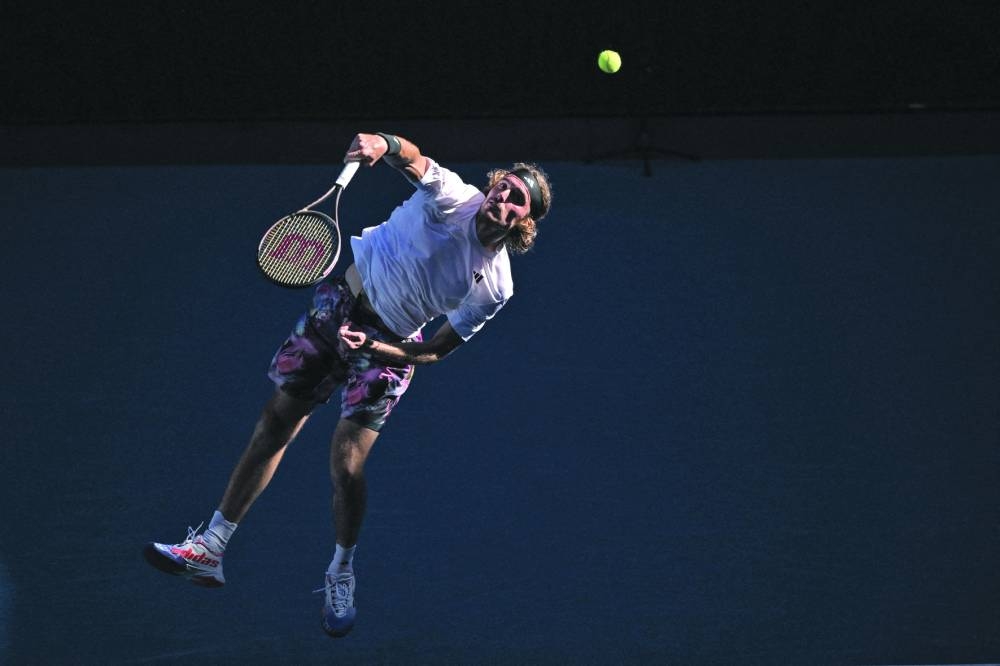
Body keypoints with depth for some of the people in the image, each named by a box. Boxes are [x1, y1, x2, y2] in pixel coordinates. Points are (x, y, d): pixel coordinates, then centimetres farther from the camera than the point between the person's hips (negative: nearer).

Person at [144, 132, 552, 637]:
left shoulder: (494, 288, -17)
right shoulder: (454, 197, -19)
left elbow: (434, 352, -11)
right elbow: (412, 158, -35)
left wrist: (377, 349, -24)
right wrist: (385, 144, -57)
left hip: (391, 347, -1)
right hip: (342, 301, 1)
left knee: (347, 468, -9)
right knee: (273, 426, 5)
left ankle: (340, 577, 20)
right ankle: (210, 549, 17)